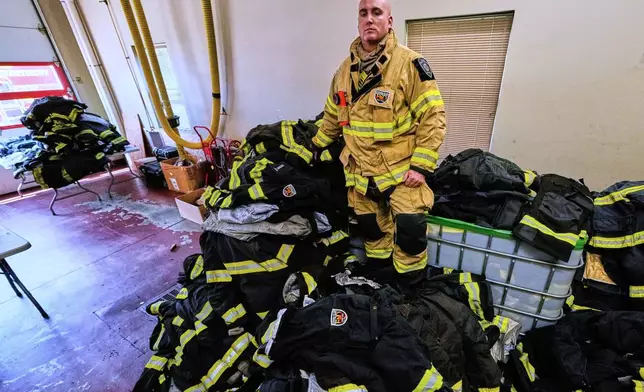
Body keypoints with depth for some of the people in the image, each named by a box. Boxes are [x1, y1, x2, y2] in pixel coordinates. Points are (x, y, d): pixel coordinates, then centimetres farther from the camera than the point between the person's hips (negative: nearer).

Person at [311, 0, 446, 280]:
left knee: (410, 228, -9)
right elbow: (333, 115, 19)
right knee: (370, 227, 16)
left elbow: (433, 115, -12)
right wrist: (317, 144, 24)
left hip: (402, 167, -4)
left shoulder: (409, 63, -9)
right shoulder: (345, 70, 8)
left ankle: (409, 283, 19)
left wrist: (420, 165, -17)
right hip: (361, 170, 5)